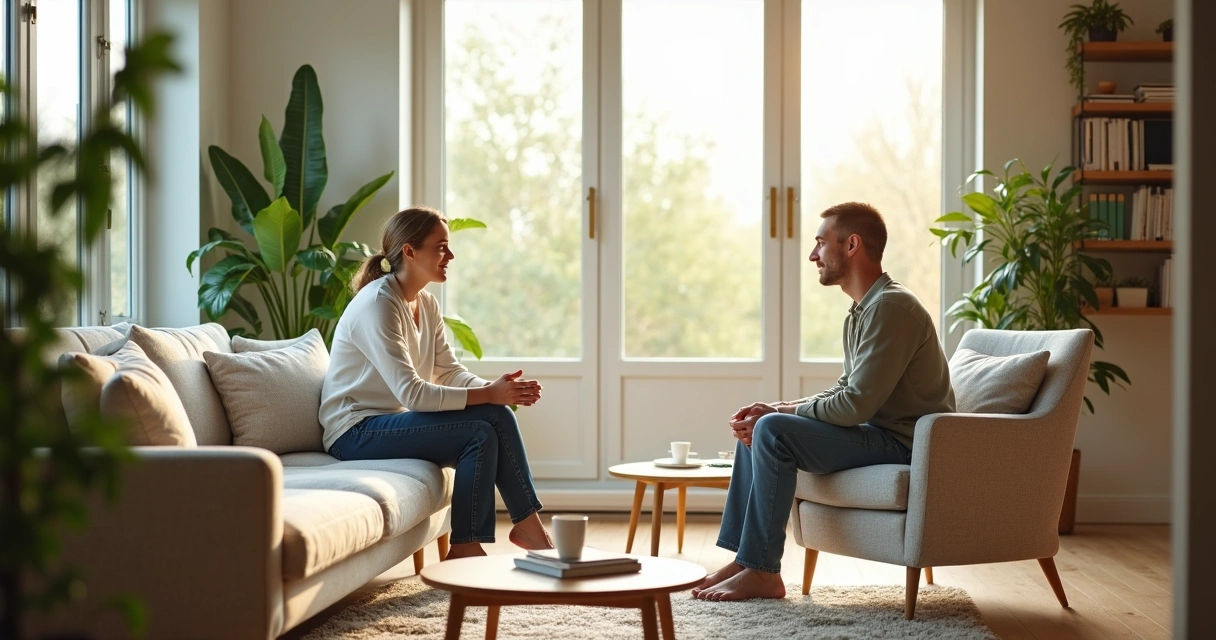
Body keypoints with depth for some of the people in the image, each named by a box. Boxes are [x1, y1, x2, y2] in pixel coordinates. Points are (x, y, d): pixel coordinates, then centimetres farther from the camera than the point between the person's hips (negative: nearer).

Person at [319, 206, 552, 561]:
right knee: (481, 429, -23)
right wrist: (488, 394, -26)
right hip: (357, 433, -8)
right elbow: (411, 392, -26)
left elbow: (449, 372, 5)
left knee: (498, 418, -13)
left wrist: (497, 389, -14)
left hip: (390, 423, 8)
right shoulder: (377, 304, -19)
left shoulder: (427, 305, 9)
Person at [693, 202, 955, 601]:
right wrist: (776, 409, 2)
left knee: (773, 431, -22)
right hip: (879, 431, 10)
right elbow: (844, 391, 17)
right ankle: (743, 560, 6)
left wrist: (781, 410, -11)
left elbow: (855, 404, -24)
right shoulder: (862, 310, 14)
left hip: (903, 442, -10)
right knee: (756, 428, 8)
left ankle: (762, 572, -15)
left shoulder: (891, 306, -19)